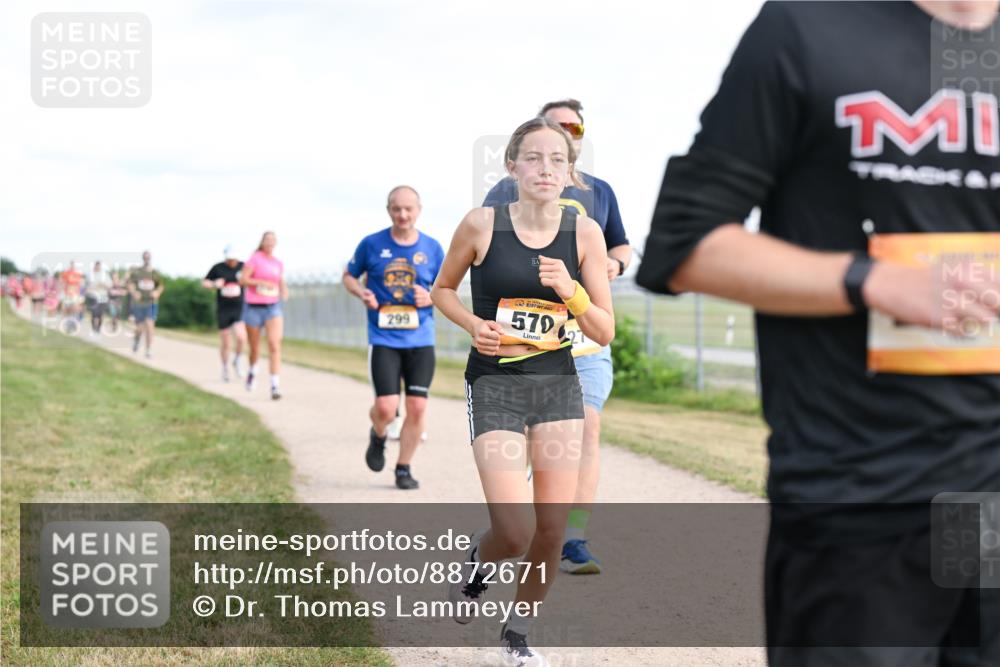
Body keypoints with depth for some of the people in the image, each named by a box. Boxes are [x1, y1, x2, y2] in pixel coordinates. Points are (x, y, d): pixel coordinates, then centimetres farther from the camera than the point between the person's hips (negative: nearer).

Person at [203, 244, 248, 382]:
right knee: (224, 342, 6)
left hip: (239, 309, 0)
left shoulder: (243, 267, 0)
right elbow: (204, 283, 6)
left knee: (241, 338, -20)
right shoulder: (217, 268, -2)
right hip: (223, 310, 0)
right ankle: (225, 368, 30)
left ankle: (236, 361, 8)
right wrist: (214, 284, -15)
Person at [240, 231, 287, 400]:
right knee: (255, 349, 10)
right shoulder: (255, 258, -5)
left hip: (273, 308, 2)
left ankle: (275, 386, -21)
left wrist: (284, 291, 1)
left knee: (275, 345, -17)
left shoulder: (278, 263, 9)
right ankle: (252, 371, 44)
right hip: (253, 308, -2)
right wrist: (263, 283, -21)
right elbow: (242, 280, -12)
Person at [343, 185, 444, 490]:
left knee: (417, 407, -2)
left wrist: (430, 298, -10)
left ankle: (404, 468, 16)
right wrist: (361, 293, -8)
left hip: (421, 339, 2)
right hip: (383, 339, -2)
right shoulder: (371, 244, 0)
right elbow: (349, 276, 13)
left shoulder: (432, 248, 3)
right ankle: (378, 436, 25)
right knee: (386, 408, -11)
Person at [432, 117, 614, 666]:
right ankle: (478, 561, 24)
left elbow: (605, 333, 0)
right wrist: (474, 324, -10)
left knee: (552, 528, 2)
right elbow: (442, 289, 9)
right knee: (515, 532, -13)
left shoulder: (584, 233, -2)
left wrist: (570, 291, -19)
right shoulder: (482, 224, -8)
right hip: (495, 385, -3)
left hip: (558, 386, 3)